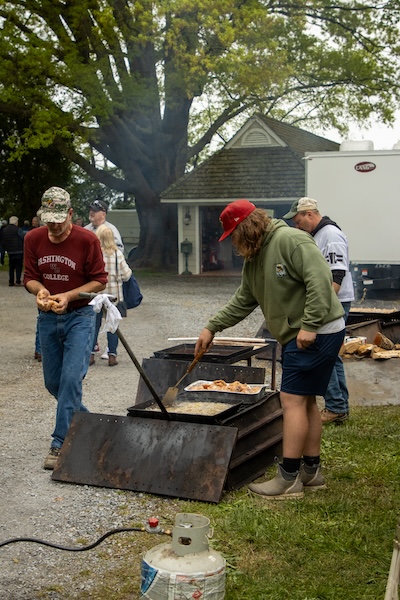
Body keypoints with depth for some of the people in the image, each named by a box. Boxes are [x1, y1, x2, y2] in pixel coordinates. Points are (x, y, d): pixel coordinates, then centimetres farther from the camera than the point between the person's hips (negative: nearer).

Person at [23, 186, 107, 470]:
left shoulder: (87, 240, -12)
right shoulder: (33, 239, -1)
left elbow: (100, 281, -7)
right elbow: (30, 277, 6)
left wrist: (68, 296, -20)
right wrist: (40, 290, -18)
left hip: (80, 316, -5)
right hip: (48, 318, 5)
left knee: (71, 378, -14)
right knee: (53, 381, 11)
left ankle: (61, 444, -9)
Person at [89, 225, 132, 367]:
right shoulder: (117, 254, -5)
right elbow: (126, 275, -3)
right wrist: (129, 270, 18)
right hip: (113, 295, 1)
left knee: (94, 324, 10)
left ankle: (90, 354, 11)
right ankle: (112, 355, 9)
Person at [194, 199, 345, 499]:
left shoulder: (290, 240, -17)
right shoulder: (253, 258, 13)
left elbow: (320, 279, -25)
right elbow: (242, 302, 20)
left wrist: (309, 325, -26)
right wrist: (212, 327, 16)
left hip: (318, 333, -10)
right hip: (297, 336, 10)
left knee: (293, 399, -9)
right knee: (305, 401, 13)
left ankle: (288, 479, -3)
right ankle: (311, 470, 24)